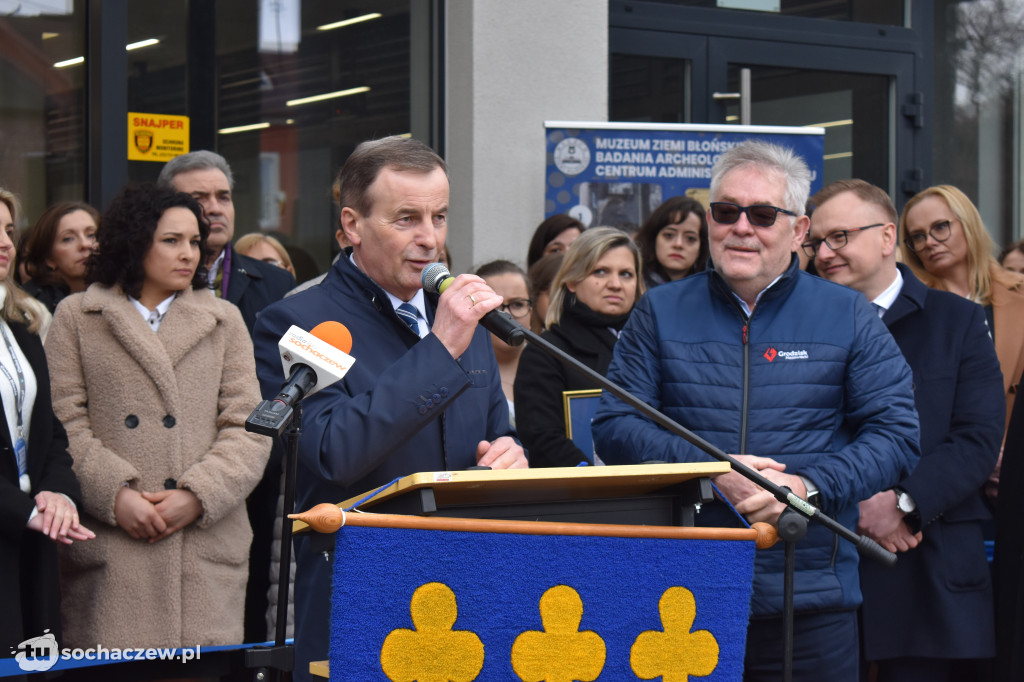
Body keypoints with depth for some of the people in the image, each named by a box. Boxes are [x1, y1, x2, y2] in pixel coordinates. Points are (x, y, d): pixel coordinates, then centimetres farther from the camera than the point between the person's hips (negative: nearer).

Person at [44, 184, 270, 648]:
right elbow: (62, 422, 2)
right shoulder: (75, 317, 11)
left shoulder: (224, 320, 16)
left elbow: (248, 428, 8)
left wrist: (197, 495, -7)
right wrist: (115, 494, -12)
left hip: (206, 539, 2)